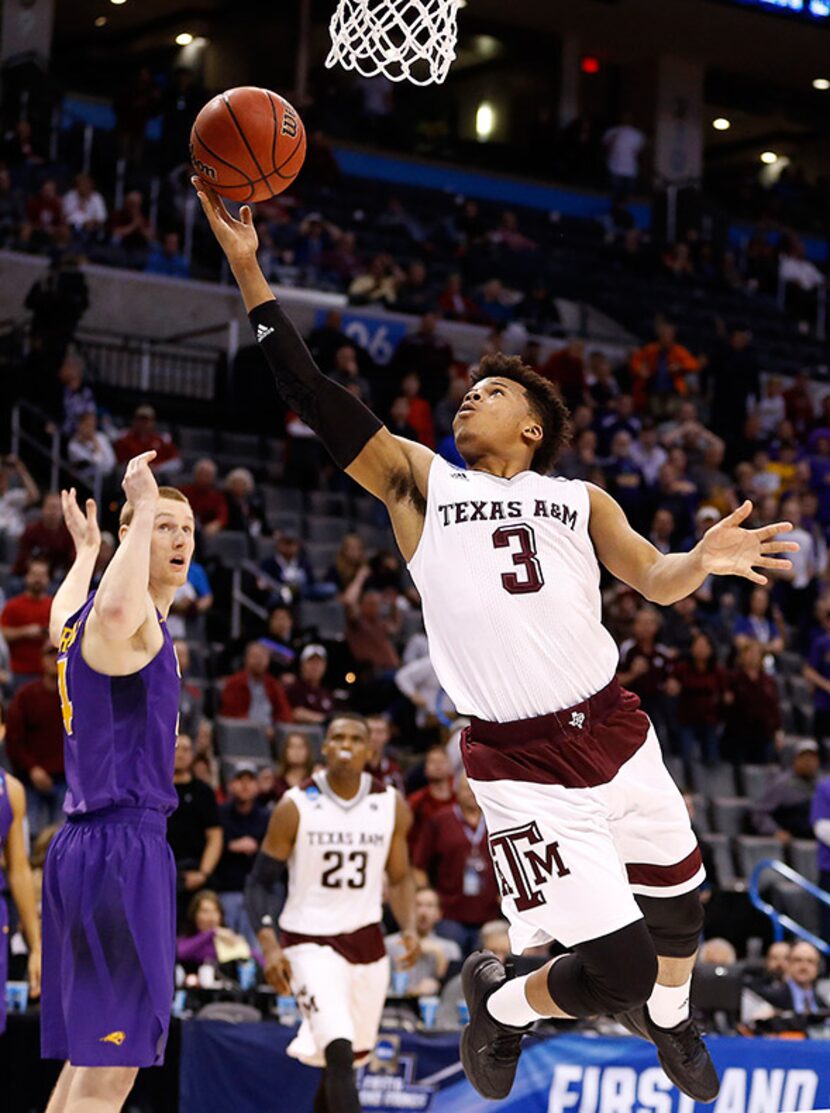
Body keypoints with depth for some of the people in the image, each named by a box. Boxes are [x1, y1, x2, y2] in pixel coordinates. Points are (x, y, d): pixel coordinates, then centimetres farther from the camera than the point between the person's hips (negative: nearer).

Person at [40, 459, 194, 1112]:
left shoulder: (73, 614, 18)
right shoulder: (136, 620, -11)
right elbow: (116, 611, -38)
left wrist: (85, 551, 58)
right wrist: (143, 507, -27)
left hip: (81, 845, 10)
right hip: (124, 844, -10)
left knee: (87, 1060, 12)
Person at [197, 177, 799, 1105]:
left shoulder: (580, 500, 12)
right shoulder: (417, 483, 5)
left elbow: (653, 580, 0)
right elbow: (315, 397, -3)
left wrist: (703, 561, -24)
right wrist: (247, 270, -10)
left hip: (616, 731, 4)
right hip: (518, 764, -4)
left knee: (677, 906, 20)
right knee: (616, 967, -11)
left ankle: (667, 1015, 52)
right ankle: (498, 1002, 20)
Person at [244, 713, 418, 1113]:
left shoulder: (392, 806, 0)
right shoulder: (295, 806, -9)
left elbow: (400, 878, 13)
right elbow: (260, 881, -4)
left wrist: (409, 928, -5)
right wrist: (269, 945, -17)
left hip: (366, 941, 4)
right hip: (309, 941, -4)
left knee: (351, 1057, 13)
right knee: (339, 1051, -21)